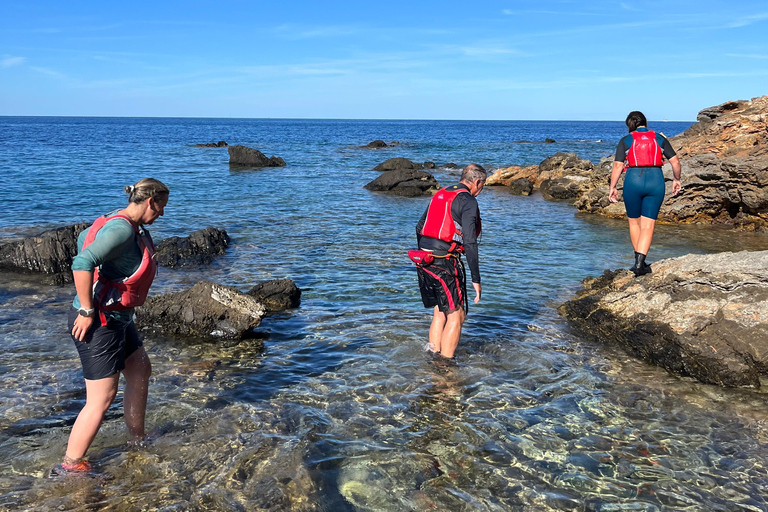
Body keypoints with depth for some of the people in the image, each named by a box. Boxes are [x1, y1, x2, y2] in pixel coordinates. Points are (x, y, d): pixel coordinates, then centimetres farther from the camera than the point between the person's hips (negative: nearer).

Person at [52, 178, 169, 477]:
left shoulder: (132, 228, 9)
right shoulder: (123, 229, -22)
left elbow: (84, 238, 28)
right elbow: (81, 264, -34)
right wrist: (87, 311, -26)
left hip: (117, 318, 11)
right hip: (98, 323, -11)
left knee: (141, 372, 21)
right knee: (101, 399, -4)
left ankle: (138, 442, 36)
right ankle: (69, 467, 9)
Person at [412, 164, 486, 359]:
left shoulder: (440, 194, 17)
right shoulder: (468, 201, -7)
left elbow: (419, 228, 21)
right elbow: (469, 242, -15)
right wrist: (476, 280, -12)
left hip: (423, 260, 8)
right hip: (445, 264, -8)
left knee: (440, 313, 18)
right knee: (456, 316, 3)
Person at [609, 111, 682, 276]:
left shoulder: (625, 141, 6)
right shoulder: (660, 139, 12)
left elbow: (618, 166, -3)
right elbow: (675, 162, 8)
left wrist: (612, 187, 2)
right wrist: (676, 179, 23)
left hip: (633, 181, -1)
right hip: (656, 181, 1)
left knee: (634, 222, 17)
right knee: (648, 225, 2)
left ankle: (639, 261, 22)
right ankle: (640, 263, -9)